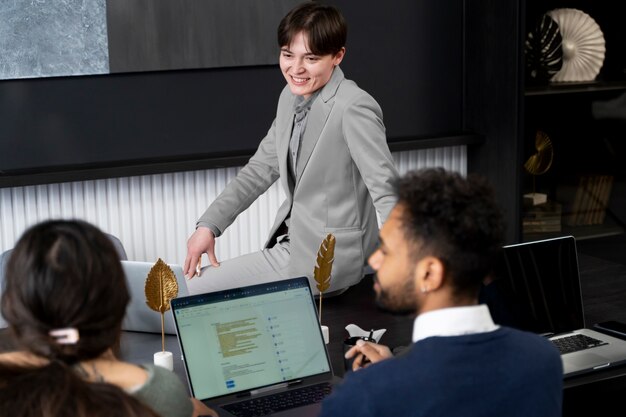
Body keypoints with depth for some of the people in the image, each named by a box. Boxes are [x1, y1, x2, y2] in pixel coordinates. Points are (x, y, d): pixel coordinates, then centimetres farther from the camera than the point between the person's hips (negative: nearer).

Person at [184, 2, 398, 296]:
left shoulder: (354, 108, -20)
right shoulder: (291, 97, 7)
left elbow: (387, 191, -24)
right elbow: (262, 168, 15)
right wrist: (208, 225, 6)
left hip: (327, 258, -8)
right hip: (293, 243, 8)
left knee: (190, 292, -8)